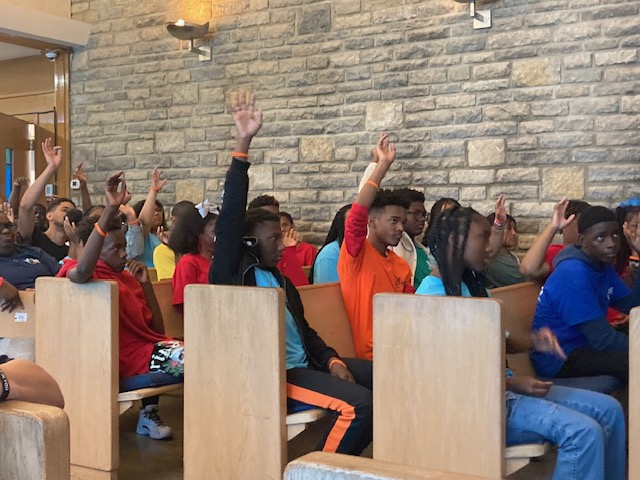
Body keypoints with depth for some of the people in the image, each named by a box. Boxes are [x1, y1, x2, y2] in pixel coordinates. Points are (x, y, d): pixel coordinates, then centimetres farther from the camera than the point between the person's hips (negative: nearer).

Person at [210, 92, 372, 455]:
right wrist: (243, 145, -21)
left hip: (303, 365, 9)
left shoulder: (281, 280, 20)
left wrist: (332, 360, 3)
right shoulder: (231, 274, -4)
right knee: (361, 404, -24)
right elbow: (230, 219, -16)